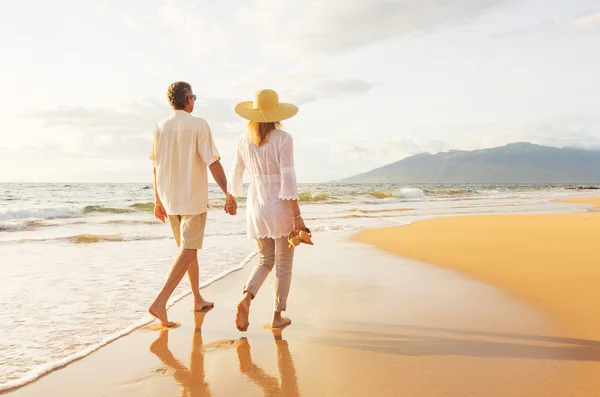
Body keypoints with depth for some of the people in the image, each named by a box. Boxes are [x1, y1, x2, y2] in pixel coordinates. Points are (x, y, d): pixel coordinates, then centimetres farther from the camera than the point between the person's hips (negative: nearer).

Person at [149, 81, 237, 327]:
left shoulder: (160, 128, 6)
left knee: (188, 249, 18)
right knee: (188, 251, -3)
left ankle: (198, 299, 29)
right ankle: (160, 302, -13)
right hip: (193, 199, -6)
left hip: (170, 201, 6)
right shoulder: (198, 125, -10)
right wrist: (229, 195, -8)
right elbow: (213, 163, -13)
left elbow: (156, 168, 9)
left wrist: (159, 201, 17)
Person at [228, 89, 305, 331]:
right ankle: (277, 316, 17)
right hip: (281, 207, -4)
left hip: (256, 207, 4)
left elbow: (235, 175, 10)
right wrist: (297, 216, -14)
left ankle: (246, 298, -6)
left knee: (265, 261, 18)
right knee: (284, 265, 11)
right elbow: (288, 180, -17)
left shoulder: (244, 140, 2)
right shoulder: (283, 139, -12)